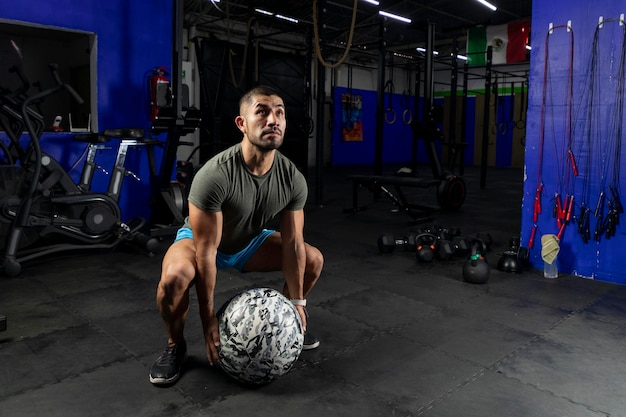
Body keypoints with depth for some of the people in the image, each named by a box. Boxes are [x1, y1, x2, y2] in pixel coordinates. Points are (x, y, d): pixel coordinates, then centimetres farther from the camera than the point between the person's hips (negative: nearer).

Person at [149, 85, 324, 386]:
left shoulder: (293, 179, -22)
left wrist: (296, 303, -11)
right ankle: (175, 347, -5)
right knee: (175, 277, -36)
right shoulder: (214, 175, -38)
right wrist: (208, 321, -27)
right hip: (200, 240, -5)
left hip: (249, 241, 5)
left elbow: (293, 243, -13)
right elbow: (206, 252, -32)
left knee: (313, 259, -4)